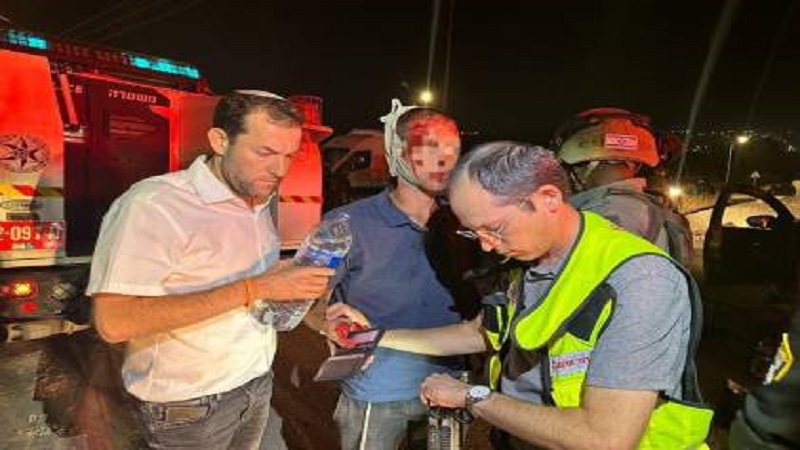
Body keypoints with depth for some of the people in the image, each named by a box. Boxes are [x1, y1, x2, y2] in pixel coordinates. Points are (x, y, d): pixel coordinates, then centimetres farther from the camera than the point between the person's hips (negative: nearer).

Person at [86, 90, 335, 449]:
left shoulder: (258, 203, 3)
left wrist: (290, 282, -6)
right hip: (188, 405, -6)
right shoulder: (152, 204, -22)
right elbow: (114, 321, -28)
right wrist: (252, 289, -30)